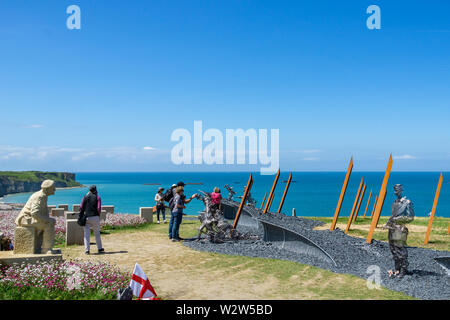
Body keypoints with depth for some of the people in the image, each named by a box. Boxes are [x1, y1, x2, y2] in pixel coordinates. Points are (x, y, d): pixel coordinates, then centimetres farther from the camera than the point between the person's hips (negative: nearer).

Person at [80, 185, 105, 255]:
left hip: (87, 217, 1)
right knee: (97, 233, 12)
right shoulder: (97, 197, 1)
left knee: (86, 234, 3)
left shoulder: (85, 197, 7)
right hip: (95, 217, -1)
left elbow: (81, 208, 0)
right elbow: (99, 208, -8)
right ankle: (99, 248, 17)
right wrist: (98, 215, 8)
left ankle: (87, 250, -2)